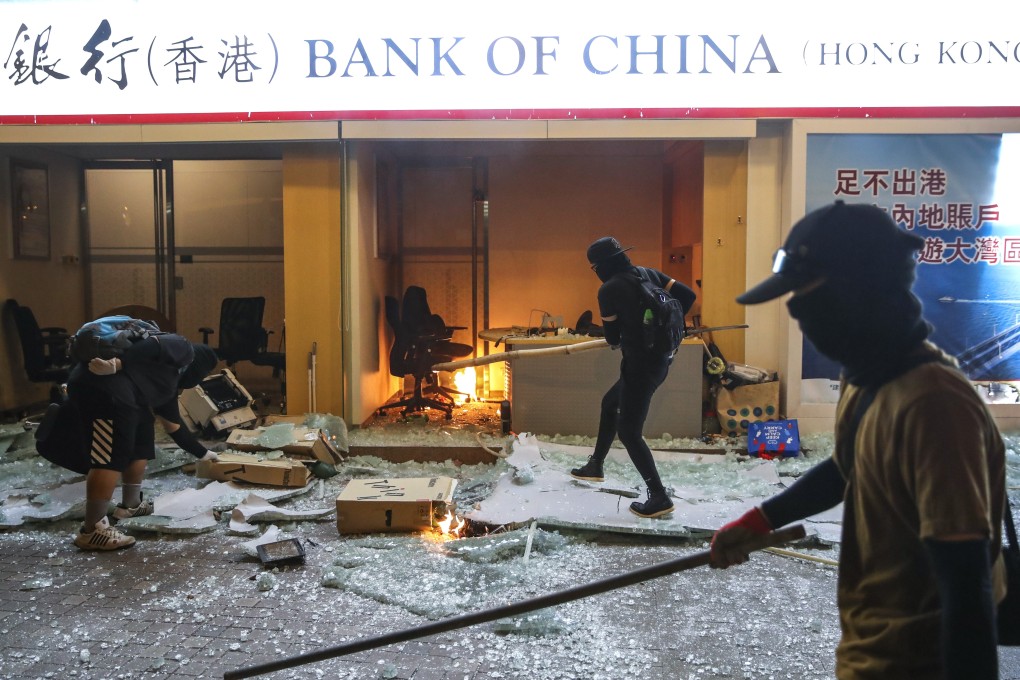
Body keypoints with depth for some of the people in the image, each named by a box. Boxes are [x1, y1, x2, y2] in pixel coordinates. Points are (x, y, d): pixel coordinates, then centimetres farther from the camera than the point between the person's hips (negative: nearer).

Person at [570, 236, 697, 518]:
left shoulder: (609, 289, -14)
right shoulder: (649, 273, 7)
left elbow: (612, 337, -4)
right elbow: (687, 295, 5)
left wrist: (617, 341, 20)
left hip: (641, 363, -9)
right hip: (660, 357, 9)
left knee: (629, 431, -1)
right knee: (610, 403, 26)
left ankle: (659, 497, 1)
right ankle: (595, 465, 39)